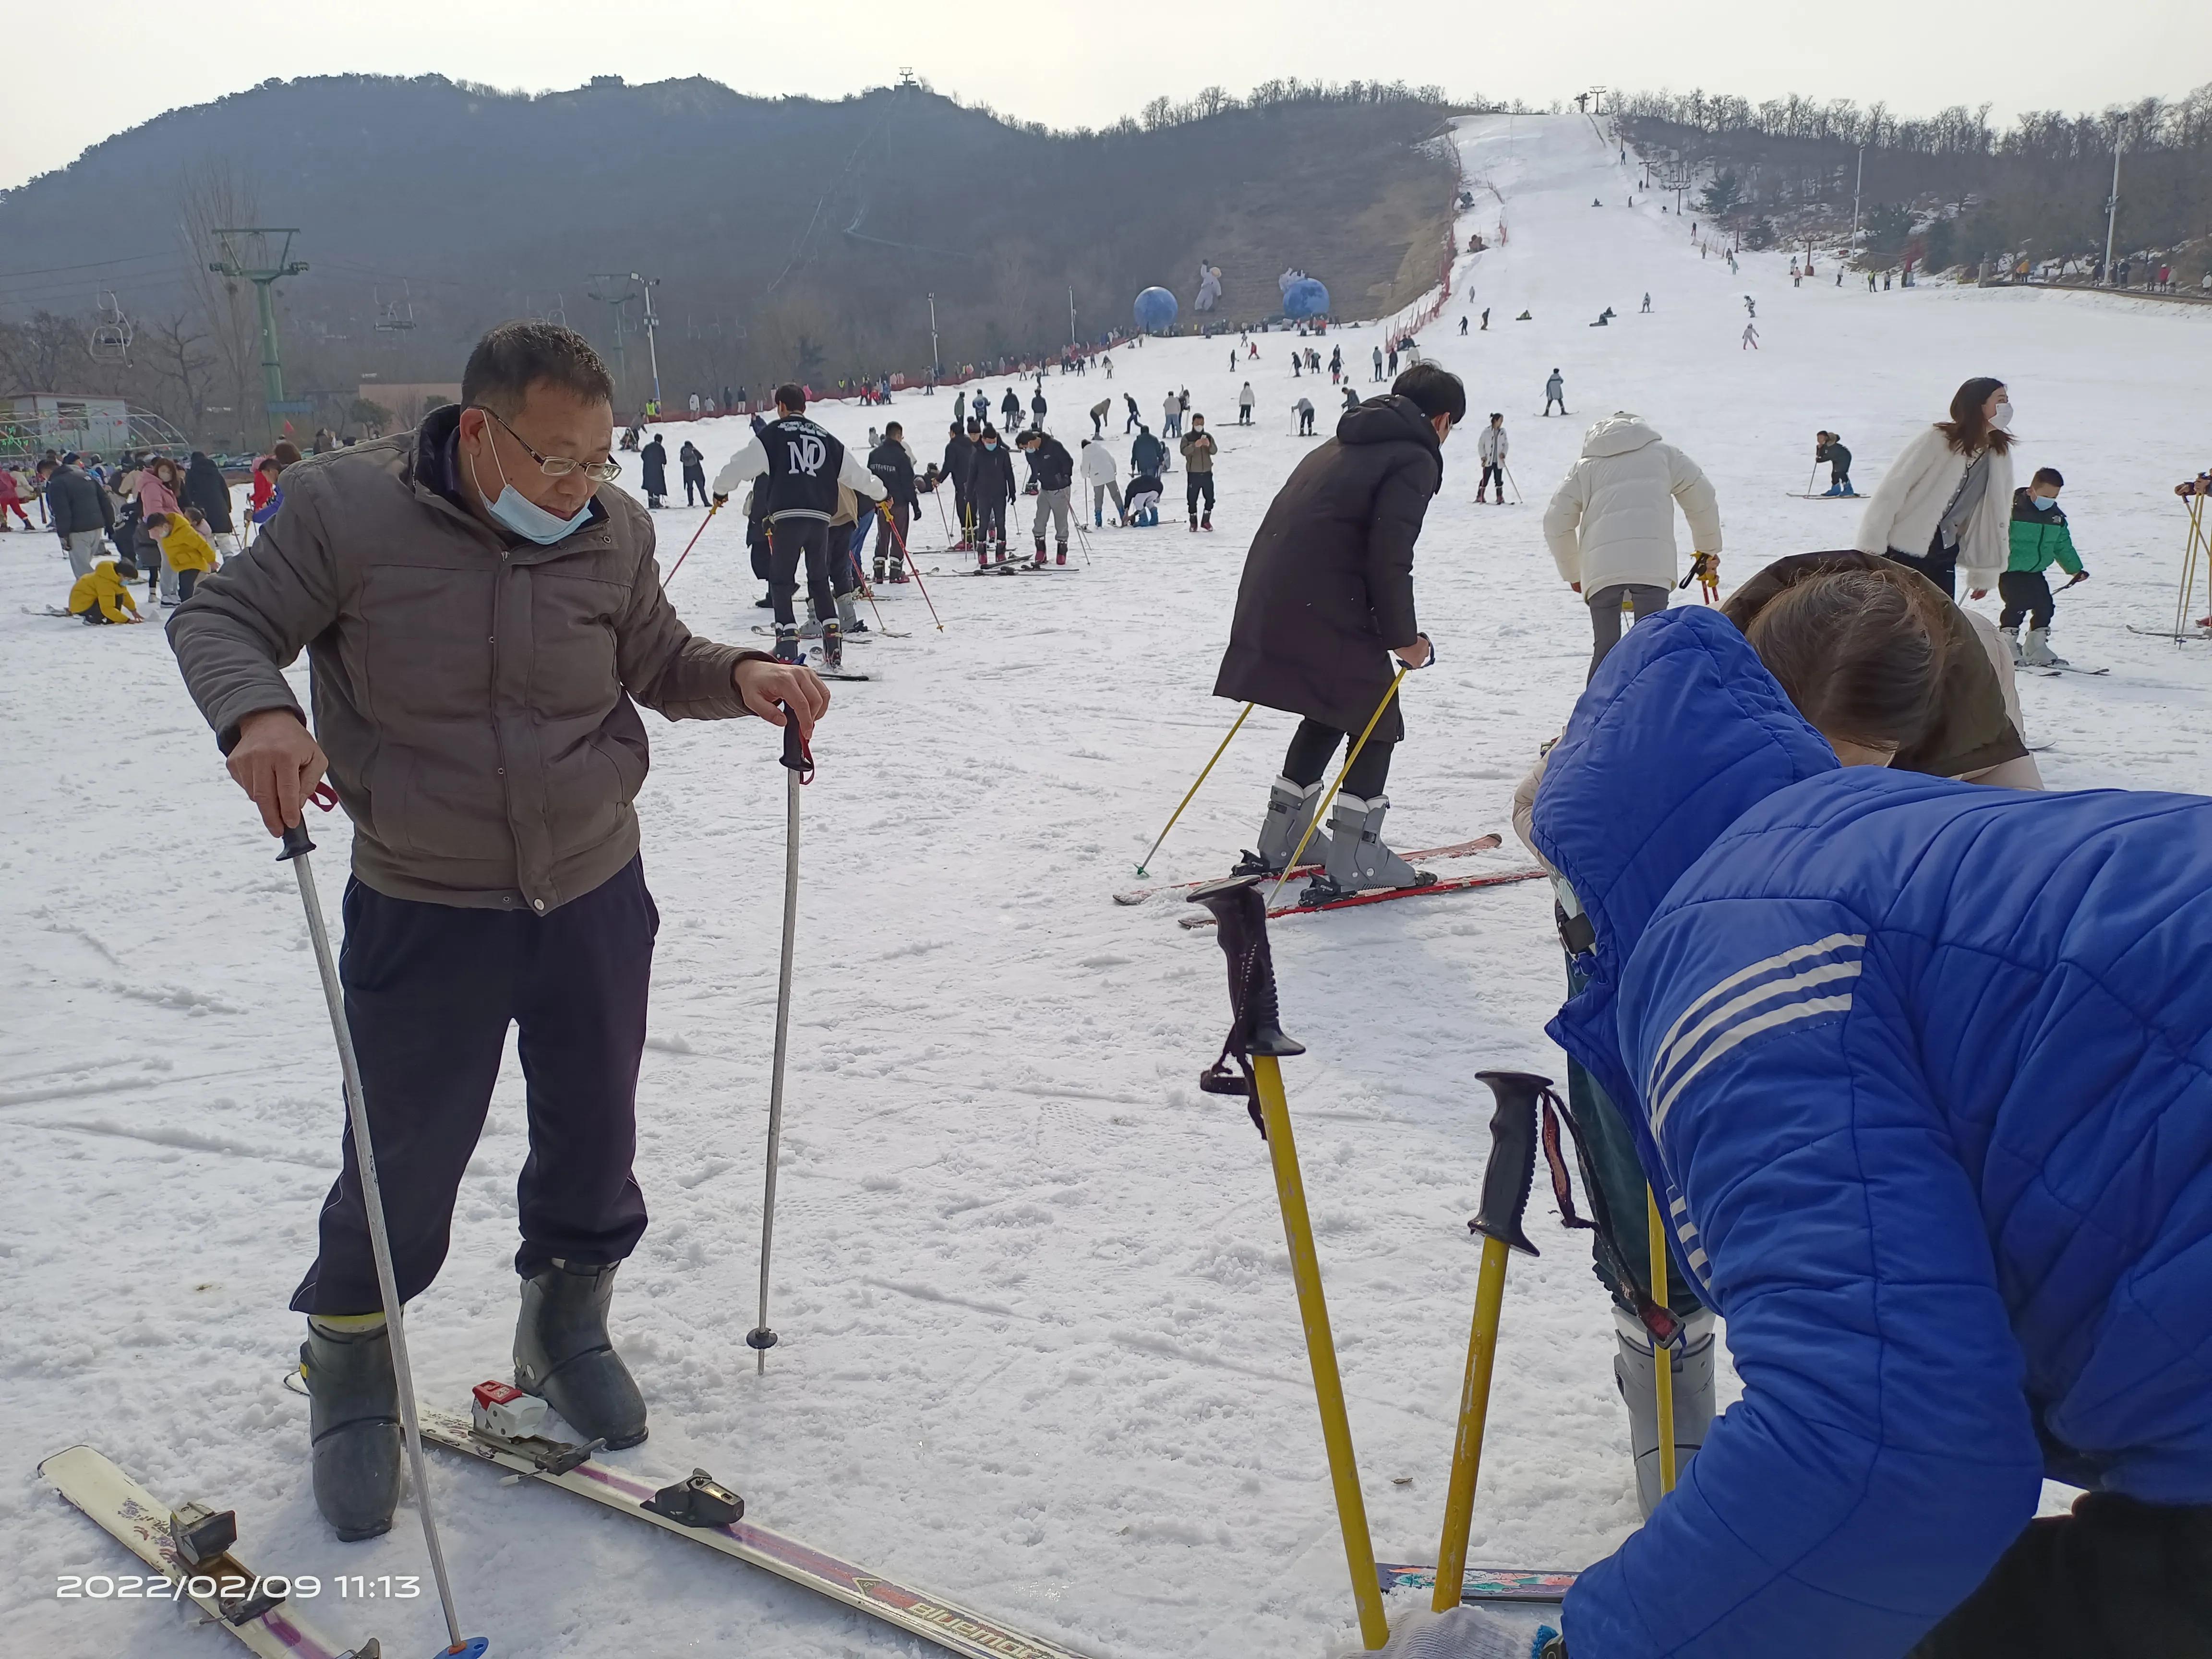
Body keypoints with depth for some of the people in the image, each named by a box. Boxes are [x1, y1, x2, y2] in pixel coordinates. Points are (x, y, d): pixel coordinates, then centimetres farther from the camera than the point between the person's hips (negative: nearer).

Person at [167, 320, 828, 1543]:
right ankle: (349, 1371, 32)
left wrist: (739, 678, -12)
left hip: (594, 893, 3)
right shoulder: (346, 510, -14)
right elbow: (222, 620, -6)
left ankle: (565, 1328, 43)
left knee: (593, 1135, 15)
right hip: (423, 909, -3)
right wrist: (256, 710, -28)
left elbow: (657, 663, 9)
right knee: (404, 1164, 4)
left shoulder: (614, 531, -4)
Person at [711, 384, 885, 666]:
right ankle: (832, 638, 5)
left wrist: (721, 490, 21)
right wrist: (879, 494, 39)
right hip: (820, 518, 4)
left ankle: (787, 644, -8)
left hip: (787, 516, -4)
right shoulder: (826, 437, 17)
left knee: (781, 580, 4)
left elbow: (741, 464, 3)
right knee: (820, 579, 17)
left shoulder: (771, 434, 6)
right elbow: (856, 471, 23)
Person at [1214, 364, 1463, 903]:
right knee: (1376, 722, 6)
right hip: (1326, 613, -8)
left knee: (1333, 712, 24)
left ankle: (1281, 842, 27)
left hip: (1270, 603, 8)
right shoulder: (1415, 459, -4)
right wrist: (1403, 637, -6)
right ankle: (1352, 862, 2)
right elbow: (1389, 558, -16)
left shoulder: (1339, 447, 23)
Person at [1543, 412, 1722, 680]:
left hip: (1601, 565, 1)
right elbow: (1702, 497, 25)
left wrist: (1572, 573, 29)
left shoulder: (1585, 466, 25)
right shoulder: (1661, 452, 25)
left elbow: (1556, 522, 18)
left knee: (1605, 648, 8)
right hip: (1652, 560, -1)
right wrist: (1708, 547, 40)